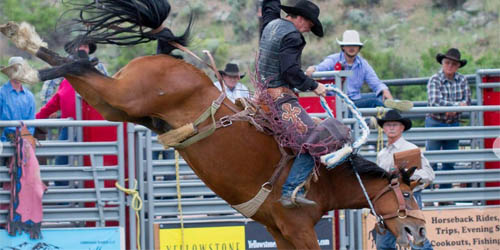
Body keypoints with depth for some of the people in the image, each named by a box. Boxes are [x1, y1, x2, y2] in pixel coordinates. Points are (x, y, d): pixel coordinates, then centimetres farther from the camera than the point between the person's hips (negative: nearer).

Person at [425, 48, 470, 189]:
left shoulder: (462, 80, 2)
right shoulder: (435, 80, -10)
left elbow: (467, 102, -3)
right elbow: (435, 102, -22)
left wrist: (451, 108, -20)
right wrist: (457, 104, -19)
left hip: (454, 124, 4)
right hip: (435, 123, -4)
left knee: (450, 163, 8)